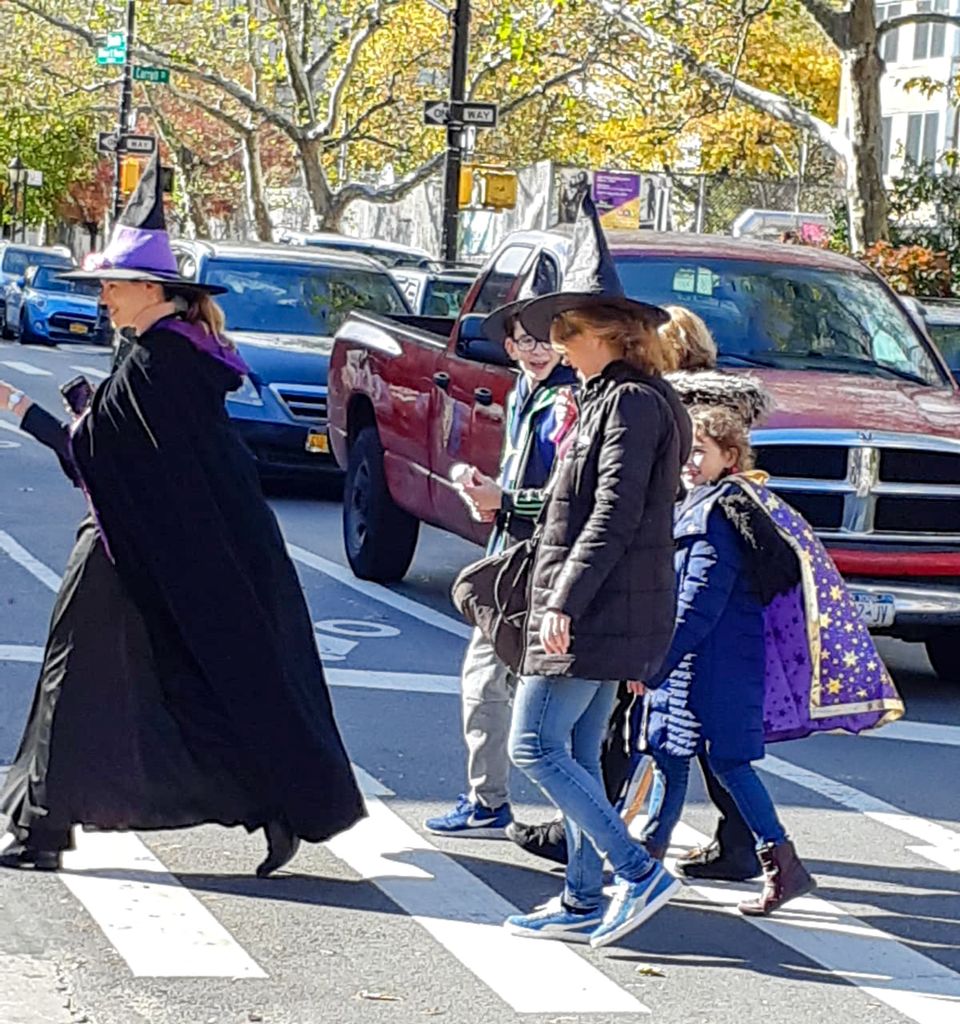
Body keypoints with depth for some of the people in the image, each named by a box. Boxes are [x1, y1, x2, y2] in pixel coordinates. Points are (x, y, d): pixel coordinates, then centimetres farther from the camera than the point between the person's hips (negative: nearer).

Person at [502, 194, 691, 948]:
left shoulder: (631, 402, -15)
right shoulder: (615, 398, 16)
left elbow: (615, 515, -22)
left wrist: (564, 602, -25)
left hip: (596, 611, -10)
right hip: (600, 614, 10)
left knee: (535, 746, -8)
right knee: (576, 753, 13)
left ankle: (639, 872, -8)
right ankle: (584, 901, 17)